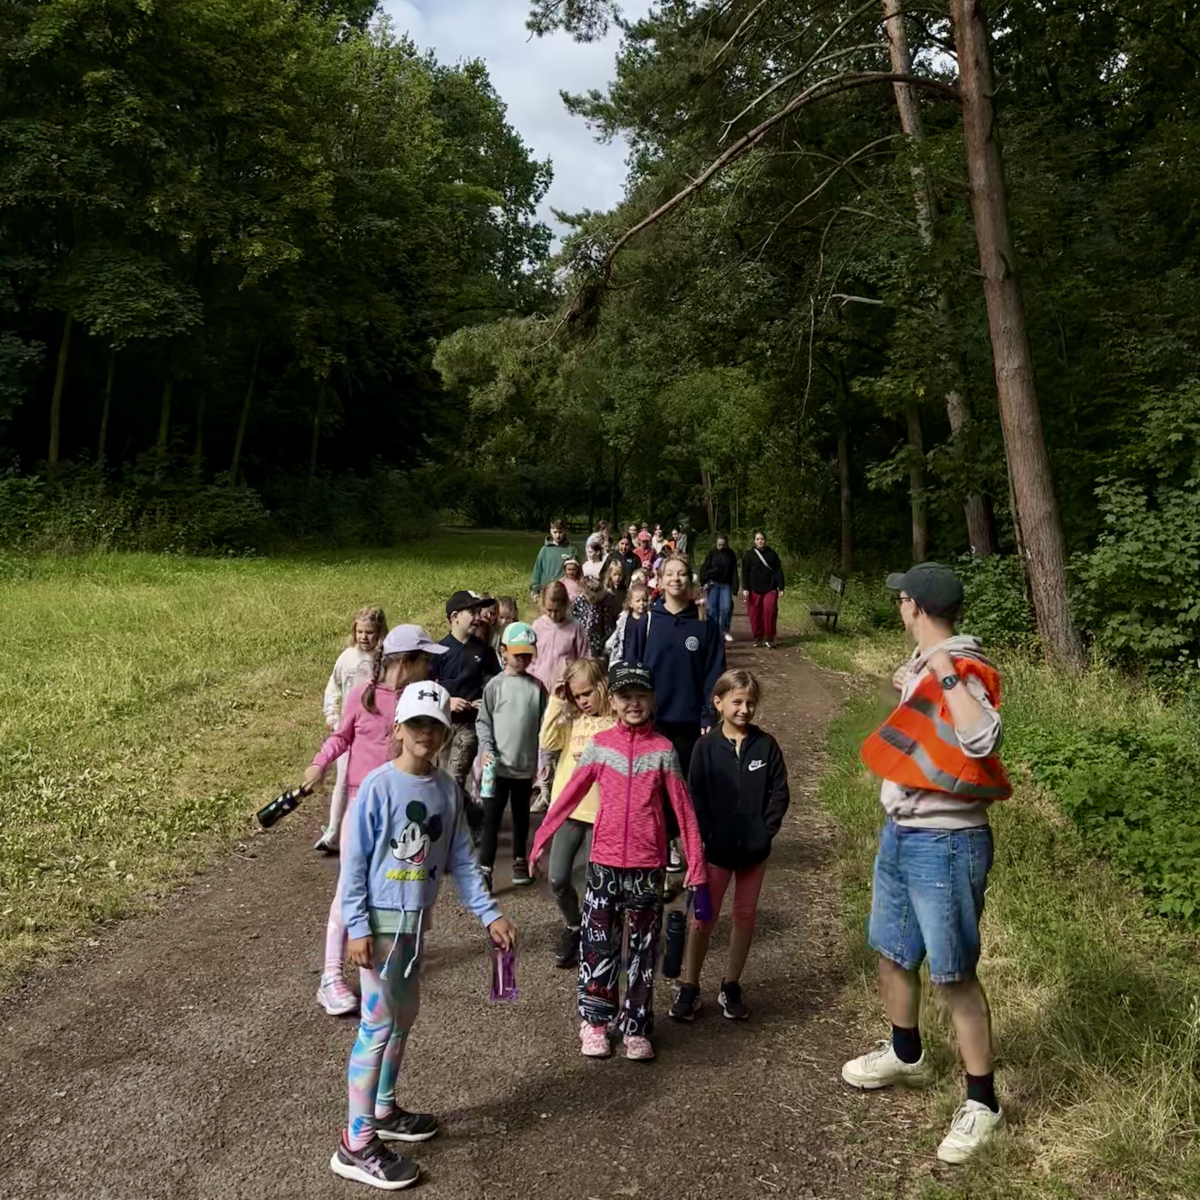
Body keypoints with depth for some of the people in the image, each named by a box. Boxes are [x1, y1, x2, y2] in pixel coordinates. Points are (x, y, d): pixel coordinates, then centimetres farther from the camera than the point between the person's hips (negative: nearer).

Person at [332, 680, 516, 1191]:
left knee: (404, 1017, 19)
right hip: (381, 920, -7)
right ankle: (356, 1145, 6)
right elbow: (353, 861, -15)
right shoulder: (378, 786, -18)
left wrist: (489, 914, 1)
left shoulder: (447, 788, 0)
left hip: (416, 919, 7)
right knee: (378, 1026, -3)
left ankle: (384, 1110, 37)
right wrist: (357, 927, -18)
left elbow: (460, 858, 5)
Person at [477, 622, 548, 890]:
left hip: (526, 765, 3)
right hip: (499, 764, -3)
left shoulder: (537, 687, 3)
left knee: (521, 815, 16)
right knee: (491, 816, -2)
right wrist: (486, 749, -15)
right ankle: (485, 868, 1)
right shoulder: (495, 685, -4)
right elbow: (484, 722, -2)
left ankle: (520, 861, 30)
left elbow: (543, 724, 6)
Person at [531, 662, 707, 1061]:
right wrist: (541, 839, -1)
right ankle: (594, 1022, 23)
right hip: (604, 861, 1)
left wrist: (696, 862, -3)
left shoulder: (663, 750, -3)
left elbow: (683, 808, -1)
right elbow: (569, 795, 1)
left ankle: (636, 1028, 22)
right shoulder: (599, 745, -1)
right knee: (598, 943, 8)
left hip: (648, 864, 0)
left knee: (642, 948, 9)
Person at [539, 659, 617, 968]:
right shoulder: (573, 718, 6)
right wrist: (556, 703, -8)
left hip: (604, 812, -4)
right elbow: (548, 742, -7)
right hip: (569, 809, 4)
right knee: (558, 879, 5)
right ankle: (573, 926, 33)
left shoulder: (620, 721, -8)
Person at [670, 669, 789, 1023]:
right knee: (703, 918, 5)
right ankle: (689, 987, 18)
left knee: (745, 917, 13)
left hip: (754, 849, 2)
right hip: (716, 849, -2)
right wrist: (707, 836, -13)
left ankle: (731, 986, 28)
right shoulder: (707, 746, -6)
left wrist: (767, 830, -10)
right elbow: (695, 795, -7)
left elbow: (779, 792, -1)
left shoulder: (766, 745, -3)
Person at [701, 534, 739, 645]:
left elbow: (734, 572, 4)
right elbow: (705, 568, 0)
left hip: (726, 585, 1)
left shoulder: (731, 555, 5)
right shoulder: (712, 553, 0)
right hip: (713, 584, -1)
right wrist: (705, 582, -10)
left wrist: (735, 587, -2)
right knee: (712, 608, -1)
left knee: (726, 608, -7)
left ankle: (725, 631, 6)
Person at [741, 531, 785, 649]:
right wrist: (745, 588, -7)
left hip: (770, 588, 0)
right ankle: (758, 637, 13)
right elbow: (745, 572, 2)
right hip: (754, 589, 0)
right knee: (755, 614, 1)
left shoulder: (772, 554, 8)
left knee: (769, 612, -11)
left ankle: (769, 638, -3)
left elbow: (778, 571, 7)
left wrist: (780, 587, 0)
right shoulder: (749, 555, 5)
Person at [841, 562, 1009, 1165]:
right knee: (892, 953, 22)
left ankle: (981, 1103, 17)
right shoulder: (926, 666, 6)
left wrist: (945, 674, -37)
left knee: (954, 974, 1)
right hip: (900, 835, 9)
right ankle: (906, 1055, 44)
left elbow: (983, 739, -40)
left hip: (945, 845, -9)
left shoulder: (961, 670, -21)